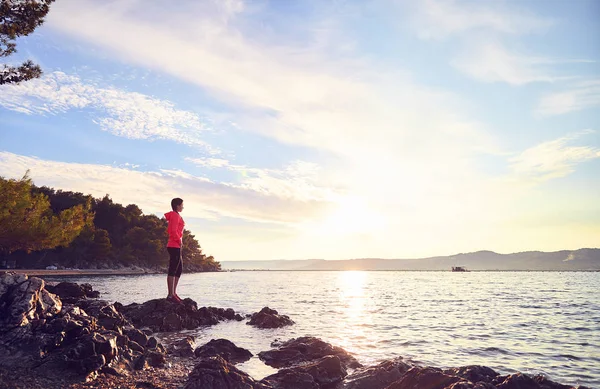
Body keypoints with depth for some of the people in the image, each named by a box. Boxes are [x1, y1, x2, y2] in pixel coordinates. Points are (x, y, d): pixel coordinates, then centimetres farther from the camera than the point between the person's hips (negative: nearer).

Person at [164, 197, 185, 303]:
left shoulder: (175, 215, 19)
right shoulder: (176, 215, -11)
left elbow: (170, 230, 24)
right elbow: (173, 231, -21)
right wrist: (179, 240, -11)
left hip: (175, 246, 11)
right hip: (175, 246, -11)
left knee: (179, 269, 13)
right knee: (173, 270, -9)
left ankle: (173, 293, 17)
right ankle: (171, 295, -7)